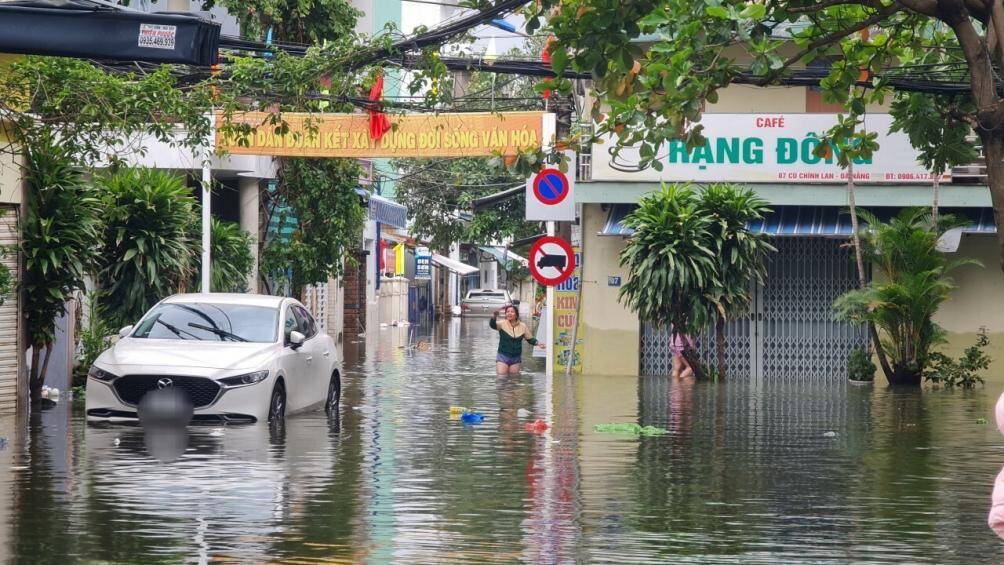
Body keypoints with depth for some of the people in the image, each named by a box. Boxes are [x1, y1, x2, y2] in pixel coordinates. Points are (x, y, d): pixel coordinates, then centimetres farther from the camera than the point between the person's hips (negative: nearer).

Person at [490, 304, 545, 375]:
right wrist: (494, 316, -43)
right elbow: (492, 325, -24)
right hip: (503, 356, -2)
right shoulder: (502, 324, -6)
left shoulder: (523, 326, 2)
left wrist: (537, 343, -10)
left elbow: (530, 339, 10)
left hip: (516, 358, 2)